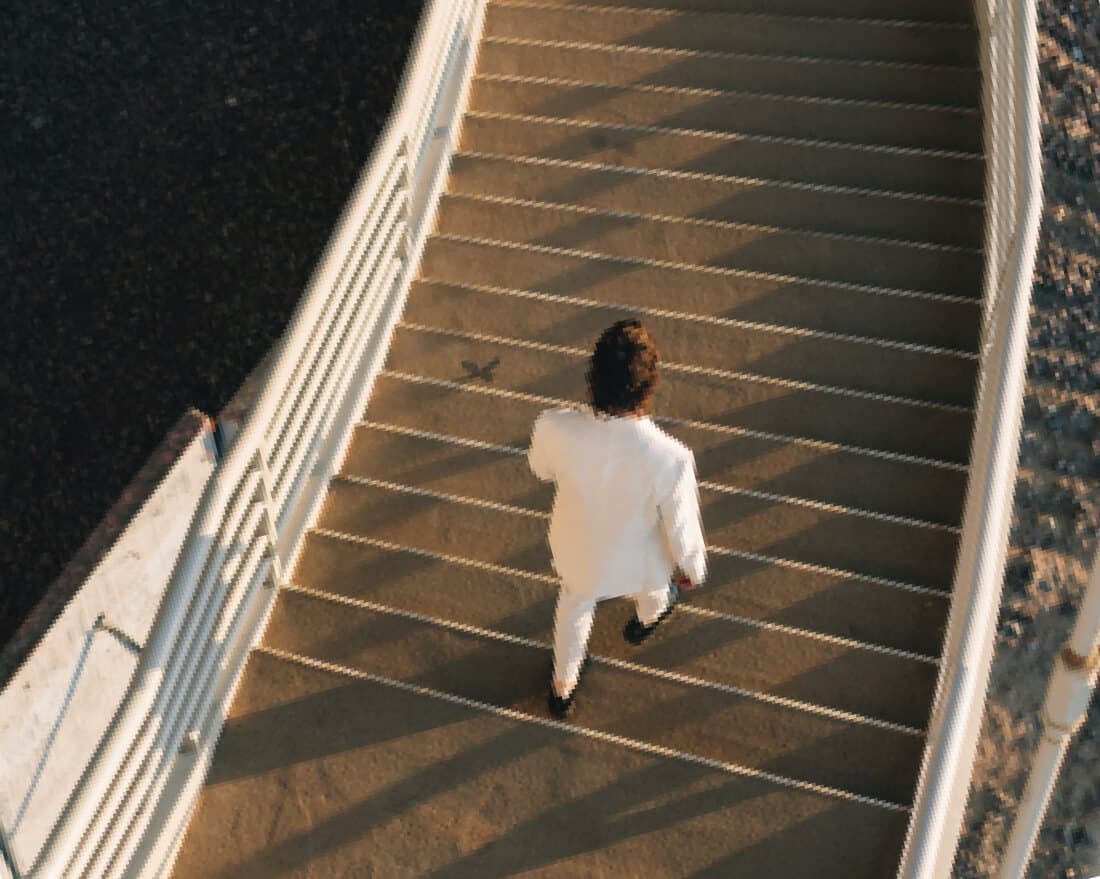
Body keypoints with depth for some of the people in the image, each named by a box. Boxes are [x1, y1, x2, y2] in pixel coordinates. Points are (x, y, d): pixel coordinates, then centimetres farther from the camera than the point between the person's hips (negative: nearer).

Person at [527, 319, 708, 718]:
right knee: (653, 592, 37)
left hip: (578, 551, 2)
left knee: (574, 606, 35)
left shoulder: (555, 429, -35)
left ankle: (563, 687, 60)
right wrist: (691, 569, 0)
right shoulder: (670, 460, -41)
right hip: (638, 560, -1)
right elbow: (681, 528, -22)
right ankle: (647, 618, 74)